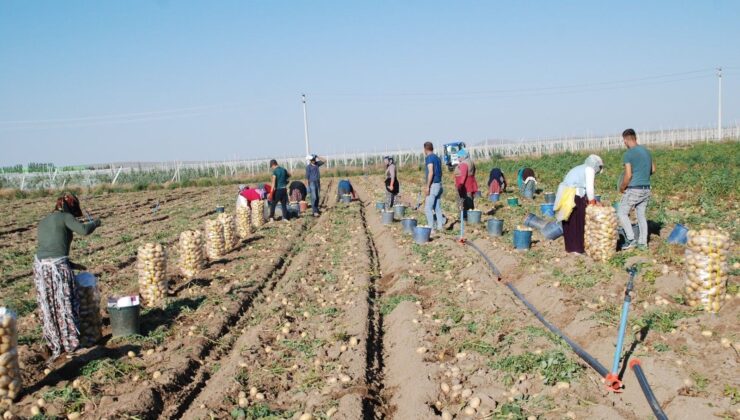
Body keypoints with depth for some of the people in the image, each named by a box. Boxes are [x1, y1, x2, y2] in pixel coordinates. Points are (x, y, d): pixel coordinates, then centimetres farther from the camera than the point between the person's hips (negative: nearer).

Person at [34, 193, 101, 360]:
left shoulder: (43, 222, 21)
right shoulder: (65, 217, 0)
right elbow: (84, 230, -17)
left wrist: (71, 264, 26)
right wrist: (96, 223, 4)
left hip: (40, 265, 6)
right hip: (58, 266, -6)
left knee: (48, 308, 16)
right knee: (65, 305, 9)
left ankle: (54, 345, 25)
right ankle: (70, 343, 19)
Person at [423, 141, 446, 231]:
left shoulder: (429, 158, -11)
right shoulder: (437, 158, 15)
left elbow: (431, 172, -20)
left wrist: (427, 186, -21)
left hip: (433, 185, -9)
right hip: (439, 184, 9)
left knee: (428, 208, -7)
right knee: (437, 207, 12)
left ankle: (431, 228, -9)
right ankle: (440, 226, 12)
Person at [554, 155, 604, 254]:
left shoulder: (580, 169, 26)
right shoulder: (589, 169, -1)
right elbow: (589, 187, -8)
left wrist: (594, 201, 22)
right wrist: (592, 201, 2)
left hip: (565, 196, 9)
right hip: (574, 196, -9)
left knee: (569, 222, 14)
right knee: (578, 222, 1)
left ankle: (570, 247, 20)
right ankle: (578, 248, 5)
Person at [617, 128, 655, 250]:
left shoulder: (628, 154, -13)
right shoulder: (646, 151, 9)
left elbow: (628, 175, -17)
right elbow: (653, 170, 18)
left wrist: (622, 187, -3)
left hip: (634, 189, -7)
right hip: (646, 189, 7)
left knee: (622, 213, 4)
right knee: (642, 215, 13)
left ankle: (631, 239, -4)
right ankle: (643, 243, 14)